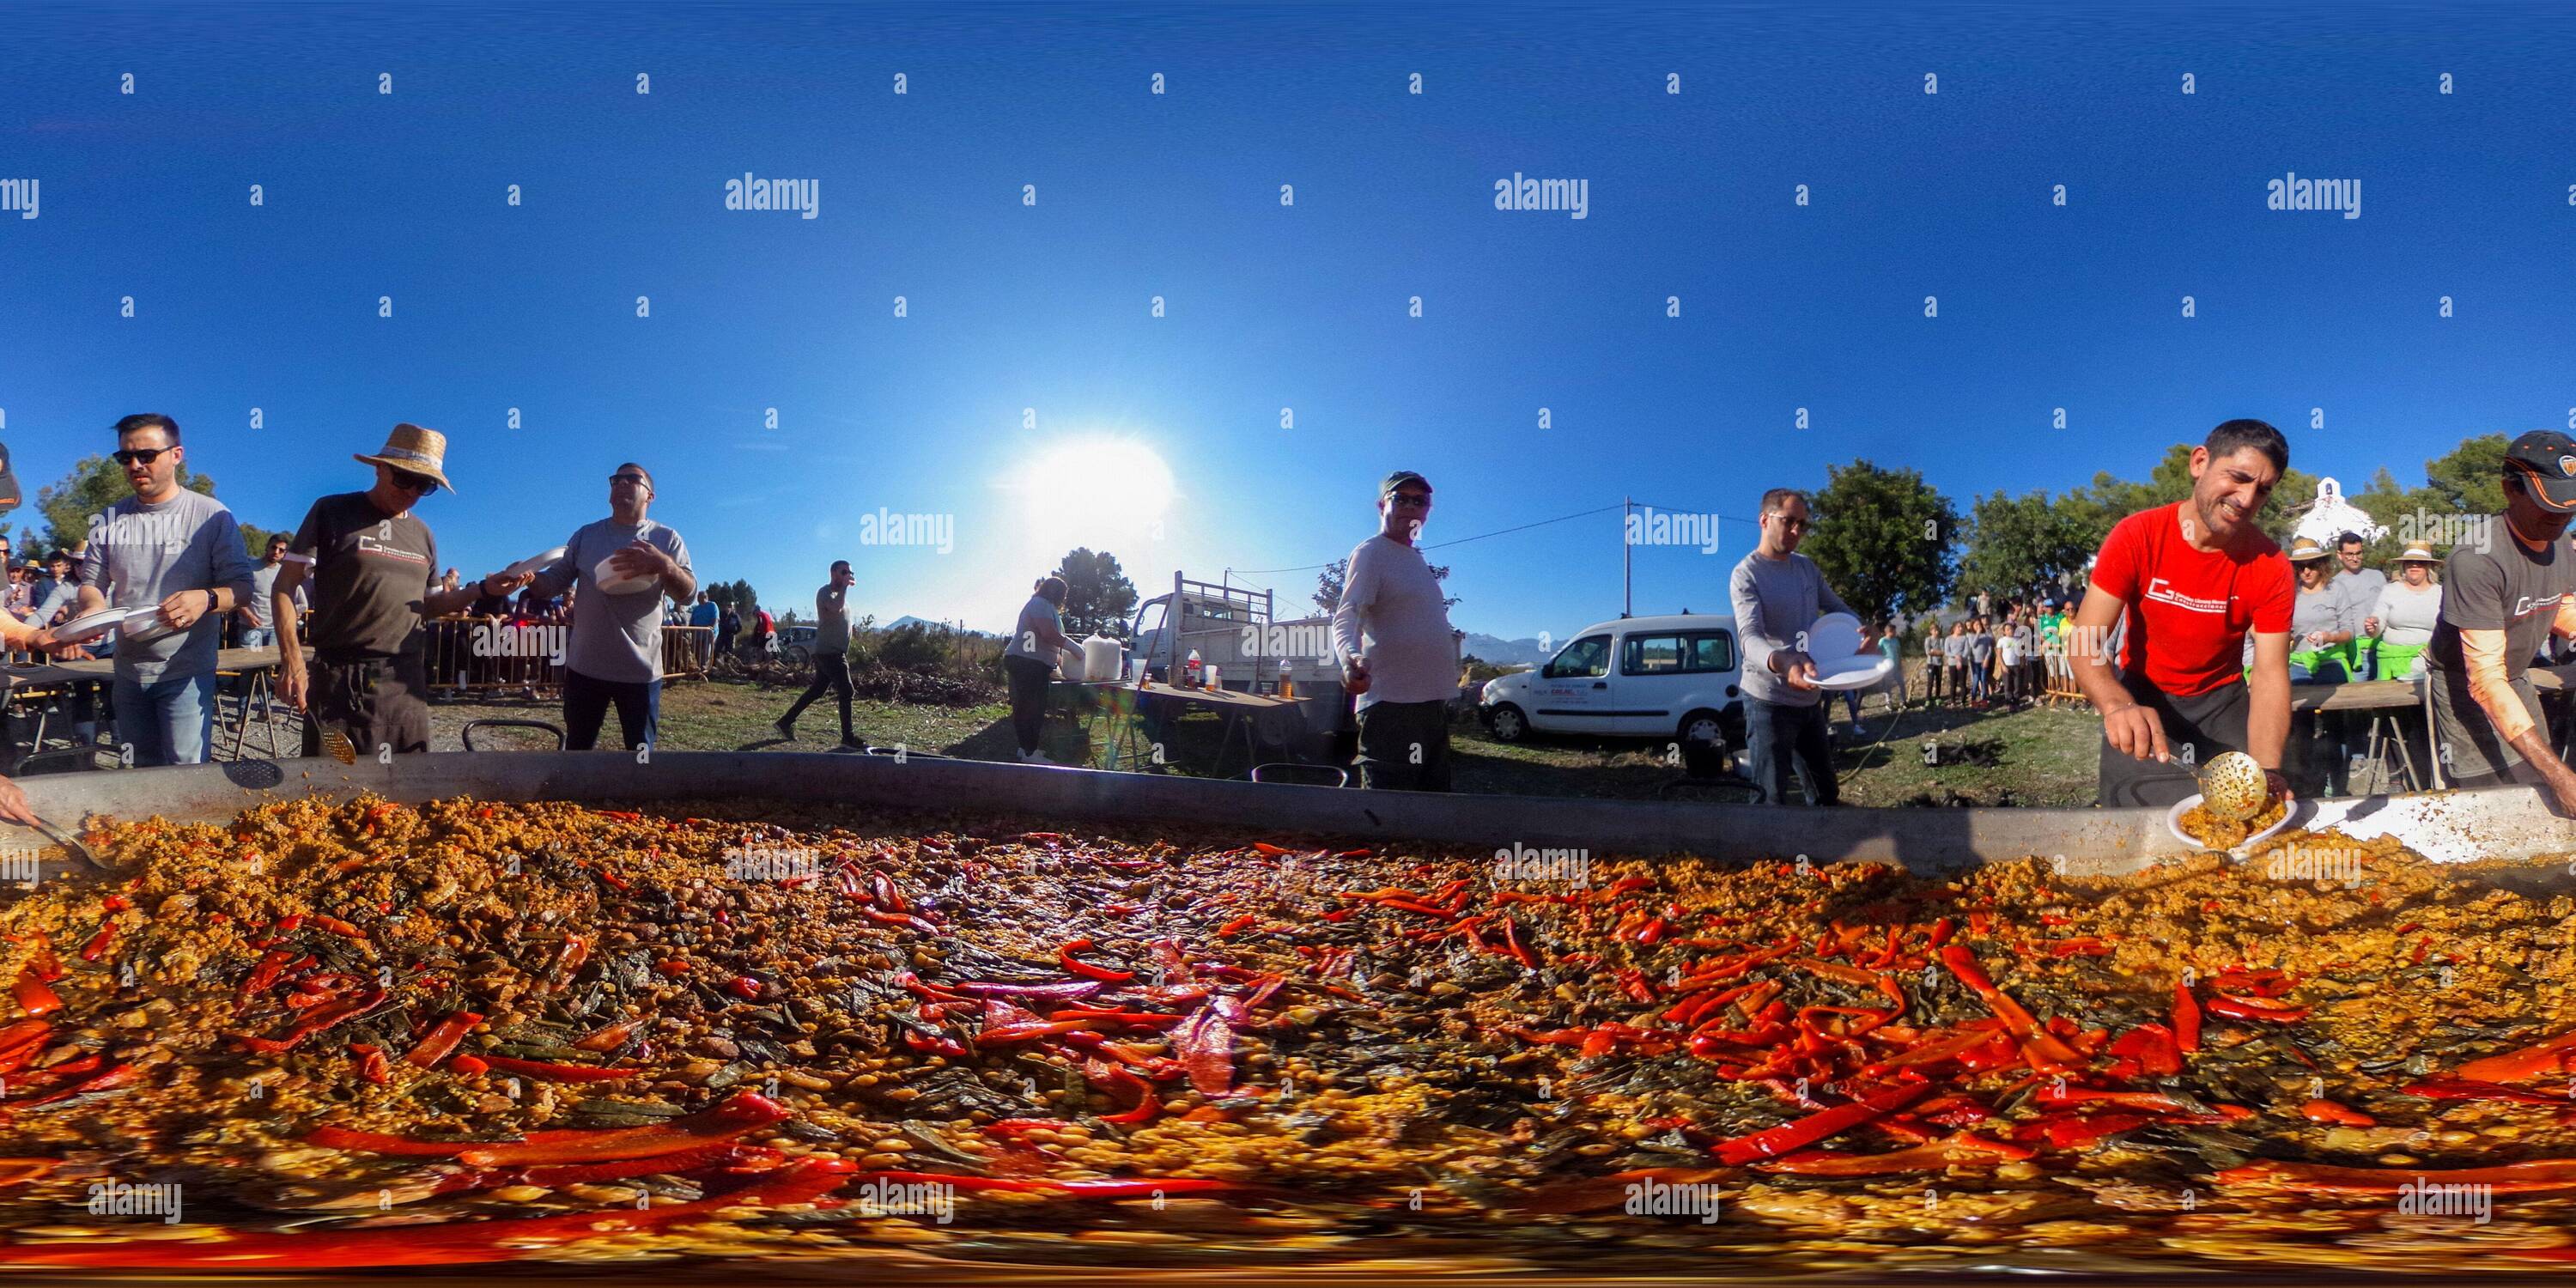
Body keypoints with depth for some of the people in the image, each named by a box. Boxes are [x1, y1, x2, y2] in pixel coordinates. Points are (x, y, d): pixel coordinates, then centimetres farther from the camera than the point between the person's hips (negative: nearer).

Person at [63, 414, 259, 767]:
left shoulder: (211, 516, -5)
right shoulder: (108, 521, 8)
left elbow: (242, 587, -6)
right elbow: (92, 581, 12)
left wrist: (207, 599, -28)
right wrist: (92, 606, -12)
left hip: (186, 672, -5)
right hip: (128, 670, 5)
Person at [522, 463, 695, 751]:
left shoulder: (666, 538, 1)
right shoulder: (586, 535, 8)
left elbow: (688, 591, -9)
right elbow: (554, 582, 7)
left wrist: (665, 566, -32)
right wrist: (528, 577, -17)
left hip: (640, 670, -2)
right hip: (585, 666, 2)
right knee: (577, 749, 11)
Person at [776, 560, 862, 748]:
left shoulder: (839, 594, 19)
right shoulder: (825, 592, -11)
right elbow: (836, 608, -32)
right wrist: (844, 586, -23)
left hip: (835, 653, 10)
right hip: (829, 652, -10)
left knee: (816, 691, 11)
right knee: (846, 691, -11)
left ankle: (786, 722, 17)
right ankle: (848, 737, -7)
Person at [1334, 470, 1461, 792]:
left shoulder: (1416, 559, 20)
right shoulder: (1370, 553, -6)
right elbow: (1346, 618, -20)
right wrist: (1352, 656, -41)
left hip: (1432, 702, 9)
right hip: (1393, 705, -9)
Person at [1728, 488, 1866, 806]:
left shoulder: (1807, 567, 9)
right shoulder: (1746, 575, -14)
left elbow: (1837, 608, 19)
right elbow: (1751, 639, -27)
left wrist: (1862, 631, -6)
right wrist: (1784, 664, -50)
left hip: (1810, 700, 8)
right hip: (1769, 702, -7)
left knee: (1826, 795, 16)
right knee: (1772, 799, -8)